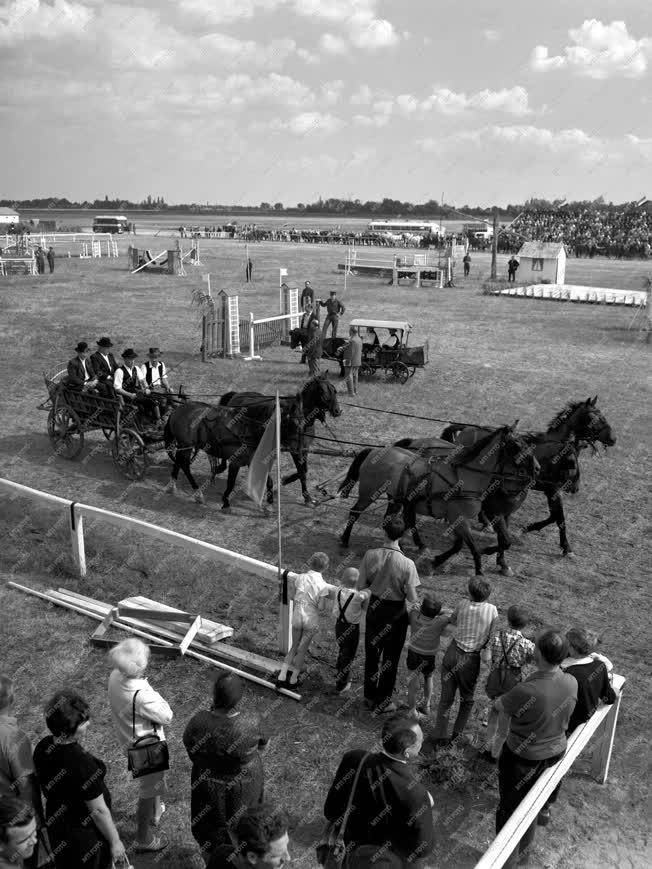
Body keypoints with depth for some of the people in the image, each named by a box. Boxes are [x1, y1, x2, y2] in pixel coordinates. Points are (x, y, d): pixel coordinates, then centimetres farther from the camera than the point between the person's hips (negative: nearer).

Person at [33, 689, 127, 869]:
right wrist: (115, 842, -13)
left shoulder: (42, 748, -16)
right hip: (85, 832, -6)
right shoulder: (81, 763, -38)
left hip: (56, 824, 6)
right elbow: (98, 810, -26)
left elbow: (47, 790, 2)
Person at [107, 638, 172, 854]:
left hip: (128, 742, 8)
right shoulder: (141, 694, -40)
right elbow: (166, 716, -24)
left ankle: (154, 813, 58)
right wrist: (153, 691, -20)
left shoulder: (115, 677, -16)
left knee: (147, 786, 33)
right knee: (148, 793, 16)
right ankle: (144, 839, 35)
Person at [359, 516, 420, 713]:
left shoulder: (370, 555, -18)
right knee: (390, 658, 17)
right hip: (396, 613, -3)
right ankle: (383, 702, 31)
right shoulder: (407, 564, -25)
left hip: (375, 607, 3)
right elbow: (412, 599, -18)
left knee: (371, 653, 22)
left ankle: (370, 697, 38)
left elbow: (362, 585, -7)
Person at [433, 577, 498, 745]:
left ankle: (441, 735, 15)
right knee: (467, 698, 22)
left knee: (446, 697, 11)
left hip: (453, 653, 1)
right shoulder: (492, 610, -9)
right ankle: (457, 732, 26)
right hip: (471, 659, -1)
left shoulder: (462, 605, -5)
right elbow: (490, 638, -4)